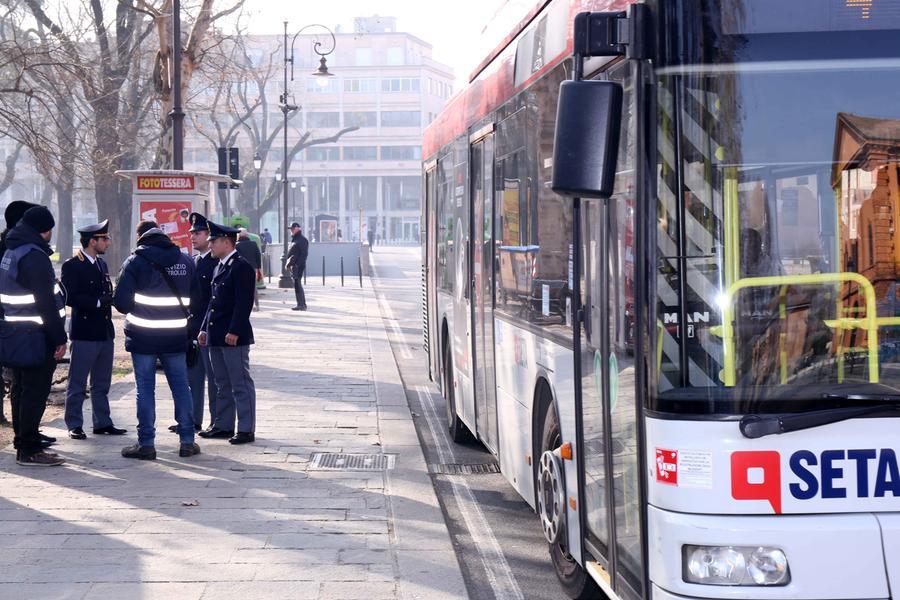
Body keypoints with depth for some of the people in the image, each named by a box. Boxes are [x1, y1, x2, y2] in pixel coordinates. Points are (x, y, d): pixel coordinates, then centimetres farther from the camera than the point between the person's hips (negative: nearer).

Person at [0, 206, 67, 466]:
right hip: (36, 335, -10)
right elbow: (46, 302, -20)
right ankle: (29, 450, -5)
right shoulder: (34, 256, -18)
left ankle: (24, 442, 26)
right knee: (35, 392, -6)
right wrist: (59, 338, -17)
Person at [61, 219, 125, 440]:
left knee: (102, 384, 13)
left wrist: (110, 299, 1)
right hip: (84, 333, -8)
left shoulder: (101, 264, 16)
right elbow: (69, 297, -17)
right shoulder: (72, 266, -9)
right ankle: (74, 425, 5)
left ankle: (102, 423, 20)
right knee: (77, 384, -1)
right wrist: (98, 302, -20)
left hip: (104, 332, 8)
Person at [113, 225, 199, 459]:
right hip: (176, 337, 3)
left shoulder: (136, 262, -4)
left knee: (145, 389, 2)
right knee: (181, 387, 10)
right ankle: (187, 441, 13)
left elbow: (121, 301, -7)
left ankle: (146, 444, 3)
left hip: (143, 337, -3)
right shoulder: (186, 261, 6)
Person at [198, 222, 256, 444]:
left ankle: (246, 429, -1)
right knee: (223, 384, 15)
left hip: (234, 336, -9)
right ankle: (223, 425, 22)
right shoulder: (220, 267, 16)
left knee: (241, 384, -4)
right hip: (216, 337, 9)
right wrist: (204, 329, 15)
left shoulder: (241, 267, -12)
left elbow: (244, 302, -18)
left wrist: (234, 331, -21)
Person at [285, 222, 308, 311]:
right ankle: (301, 304, 16)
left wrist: (299, 264, -21)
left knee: (297, 284, -11)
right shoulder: (294, 240, 19)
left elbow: (304, 254, -15)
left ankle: (302, 304, -11)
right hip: (293, 265, 10)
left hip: (298, 266, -10)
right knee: (297, 285, 11)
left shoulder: (302, 240, -9)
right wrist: (288, 263, 16)